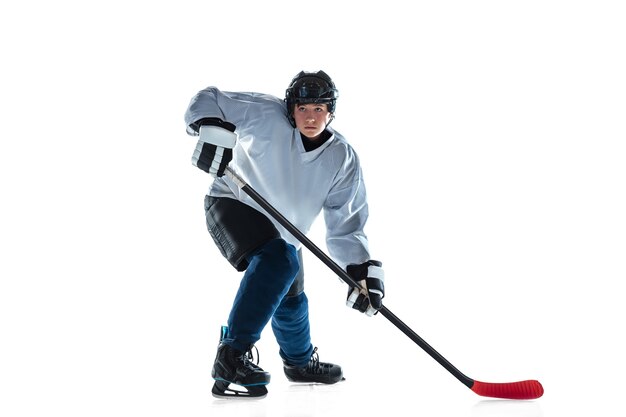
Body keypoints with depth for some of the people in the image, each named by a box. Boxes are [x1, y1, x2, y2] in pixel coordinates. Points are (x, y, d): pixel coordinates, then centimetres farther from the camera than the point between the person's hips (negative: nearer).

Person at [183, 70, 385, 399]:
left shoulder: (343, 160, -12)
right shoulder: (266, 115, -23)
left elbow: (345, 223, -12)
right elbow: (209, 100, -20)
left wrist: (362, 271, -23)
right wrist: (212, 128, -42)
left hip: (284, 230, 6)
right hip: (233, 204, -6)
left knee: (291, 300, 20)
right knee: (277, 260, -34)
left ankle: (299, 362, 52)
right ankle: (231, 357, -34)